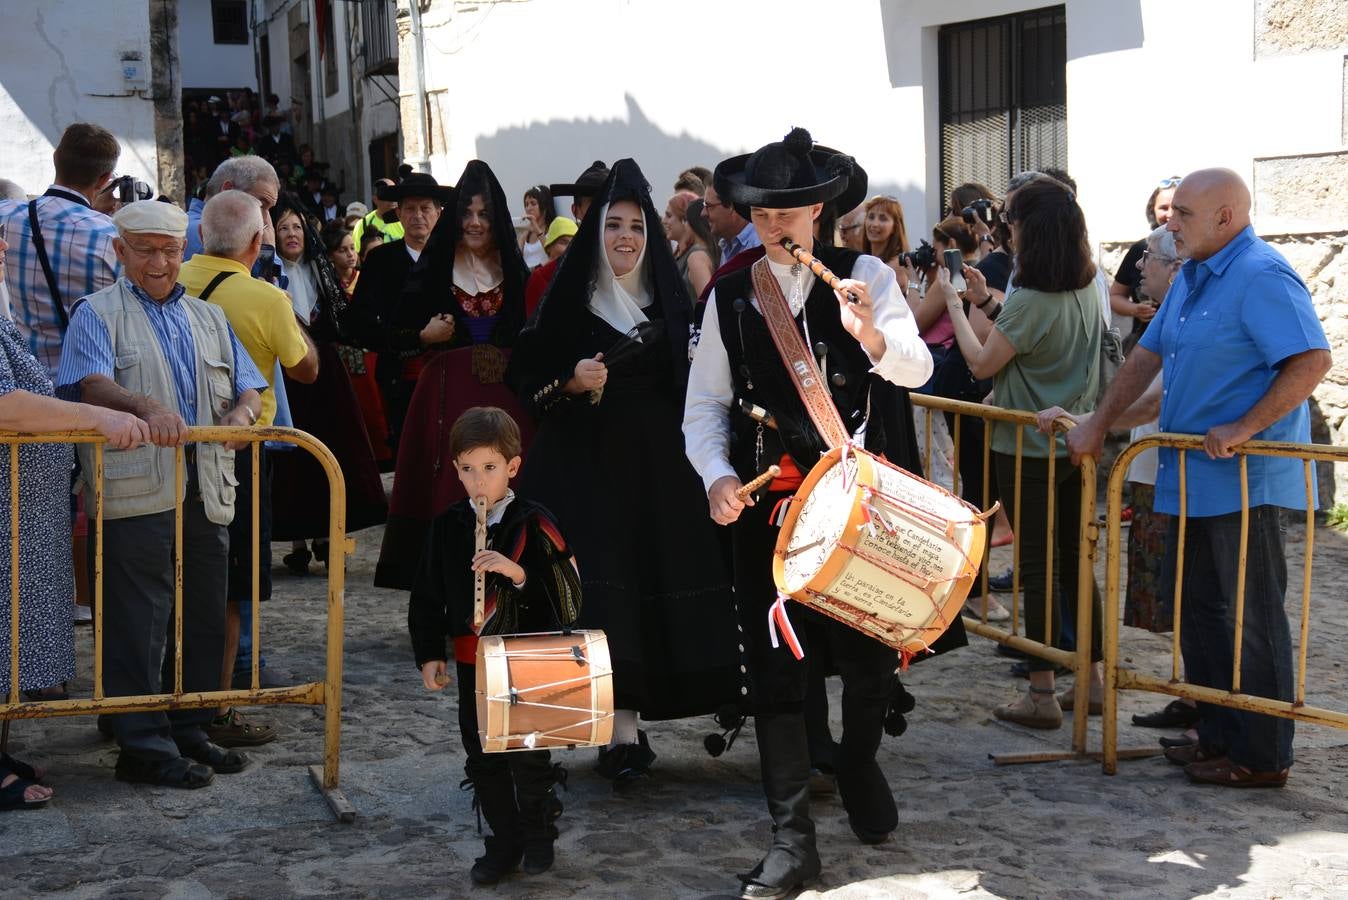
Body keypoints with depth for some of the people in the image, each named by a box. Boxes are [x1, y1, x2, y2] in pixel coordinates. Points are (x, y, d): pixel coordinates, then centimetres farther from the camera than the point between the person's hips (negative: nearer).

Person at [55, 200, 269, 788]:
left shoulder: (208, 317, 22)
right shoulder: (98, 313, 5)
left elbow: (248, 384, 17)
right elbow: (92, 385, -11)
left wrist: (243, 411, -7)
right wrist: (148, 407, -29)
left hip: (207, 490, 6)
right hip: (137, 491, -5)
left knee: (203, 618, 9)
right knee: (140, 621, -5)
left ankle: (188, 730, 20)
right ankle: (144, 744, 1)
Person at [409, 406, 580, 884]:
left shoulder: (534, 524, -10)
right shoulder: (447, 526, 2)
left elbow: (567, 592, -15)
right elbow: (427, 595, 9)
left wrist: (519, 572, -28)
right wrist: (429, 653, 5)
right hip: (472, 662, 4)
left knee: (528, 755, 4)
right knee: (483, 759, 11)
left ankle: (538, 833, 25)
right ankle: (504, 841, 25)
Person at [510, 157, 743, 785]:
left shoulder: (670, 299, 10)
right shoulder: (569, 299, 2)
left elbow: (689, 380, 13)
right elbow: (526, 379, 1)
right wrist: (572, 382, -15)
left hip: (658, 464, 3)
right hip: (585, 462, -3)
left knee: (654, 580, 0)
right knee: (601, 585, -10)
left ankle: (626, 730, 12)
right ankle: (623, 730, -7)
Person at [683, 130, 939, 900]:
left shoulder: (865, 277, -2)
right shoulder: (728, 296, 5)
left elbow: (917, 369, -15)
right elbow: (705, 405, 5)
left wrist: (872, 335, -37)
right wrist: (717, 475, -12)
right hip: (766, 499, 2)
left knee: (869, 651, 8)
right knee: (773, 664, 1)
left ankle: (860, 765, 40)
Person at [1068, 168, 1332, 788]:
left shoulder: (1261, 278, -15)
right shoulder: (1190, 276, 15)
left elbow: (1313, 360, -24)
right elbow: (1148, 355, 19)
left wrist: (1245, 428, -26)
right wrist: (1098, 424, 14)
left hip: (1245, 481, -10)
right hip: (1193, 478, 10)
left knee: (1251, 618, -1)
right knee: (1198, 609, 15)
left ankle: (1262, 756, 8)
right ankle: (1218, 735, 26)